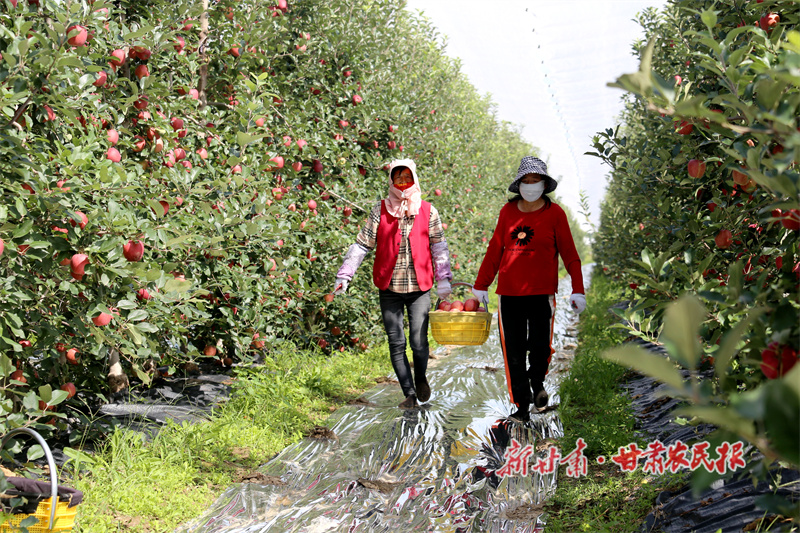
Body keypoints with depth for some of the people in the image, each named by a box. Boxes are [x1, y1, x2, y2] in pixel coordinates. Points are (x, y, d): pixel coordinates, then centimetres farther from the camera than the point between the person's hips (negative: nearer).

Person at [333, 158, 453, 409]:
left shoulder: (428, 211, 5)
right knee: (396, 343, 2)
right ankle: (410, 395, 15)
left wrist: (443, 279, 4)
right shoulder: (380, 210, 4)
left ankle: (421, 378, 25)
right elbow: (362, 244, 4)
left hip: (420, 287, -1)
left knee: (419, 341, -7)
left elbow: (439, 247, 11)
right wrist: (344, 275, -3)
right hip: (389, 288, 1)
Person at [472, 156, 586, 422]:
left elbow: (569, 255, 3)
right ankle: (521, 406, 15)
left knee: (540, 348, -7)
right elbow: (494, 251, 14)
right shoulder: (508, 211, 8)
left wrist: (578, 290, -4)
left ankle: (537, 382, 27)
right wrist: (480, 286, 13)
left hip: (541, 292, -2)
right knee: (513, 354, 3)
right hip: (509, 293, 2)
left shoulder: (554, 213, 1)